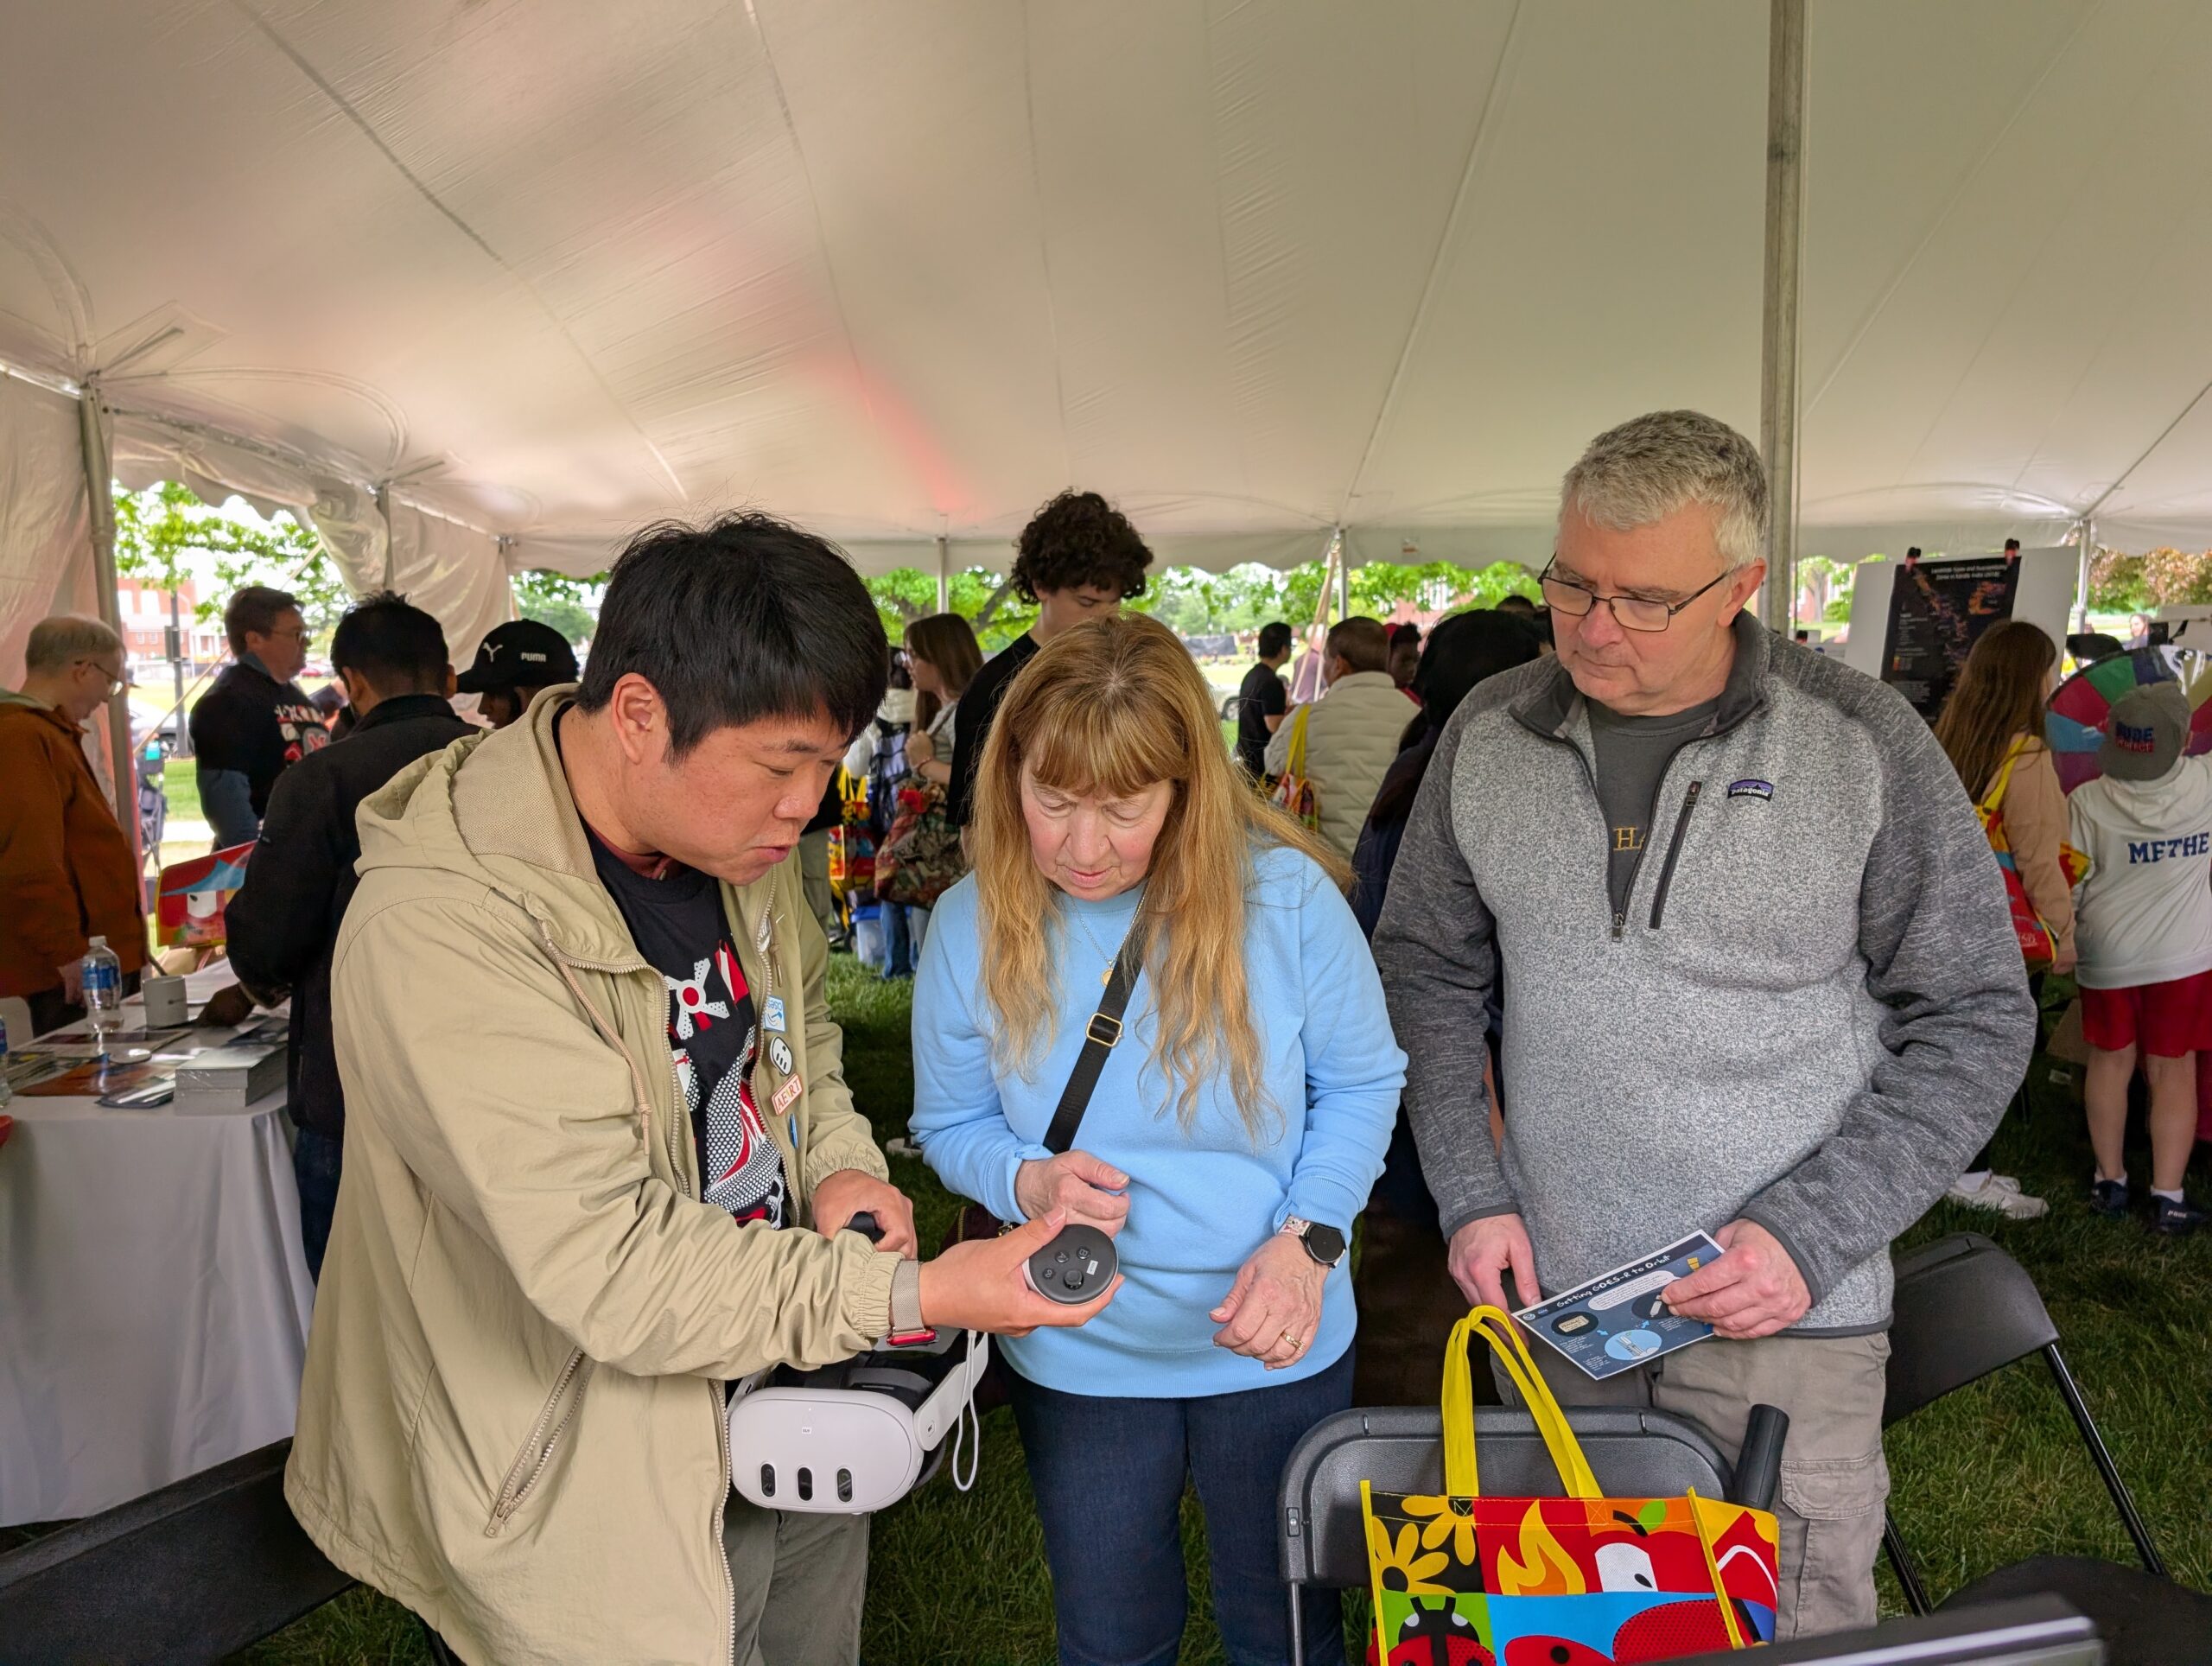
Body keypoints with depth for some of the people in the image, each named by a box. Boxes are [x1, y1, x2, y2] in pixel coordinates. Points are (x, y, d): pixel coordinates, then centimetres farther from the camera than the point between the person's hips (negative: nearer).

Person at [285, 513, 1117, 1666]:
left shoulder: (733, 833, -5)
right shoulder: (439, 930, -30)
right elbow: (612, 1267, -30)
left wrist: (838, 1159, -5)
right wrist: (916, 1295, -29)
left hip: (789, 1379, 7)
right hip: (610, 1491, -7)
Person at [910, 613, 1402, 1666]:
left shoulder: (1284, 894, -19)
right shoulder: (972, 925, -14)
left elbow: (1362, 1082, -7)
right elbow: (950, 1124, -3)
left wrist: (1307, 1238, -20)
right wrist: (1026, 1182, -23)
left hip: (1274, 1342, -1)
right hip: (1075, 1355, 1)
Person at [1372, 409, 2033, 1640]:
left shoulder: (1866, 741, -9)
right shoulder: (1488, 734, -2)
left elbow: (1977, 1017, -4)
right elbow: (1428, 972, 7)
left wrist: (1813, 1235, -13)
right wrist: (1471, 1194, -2)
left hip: (1788, 1312, -2)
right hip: (1550, 1299, 3)